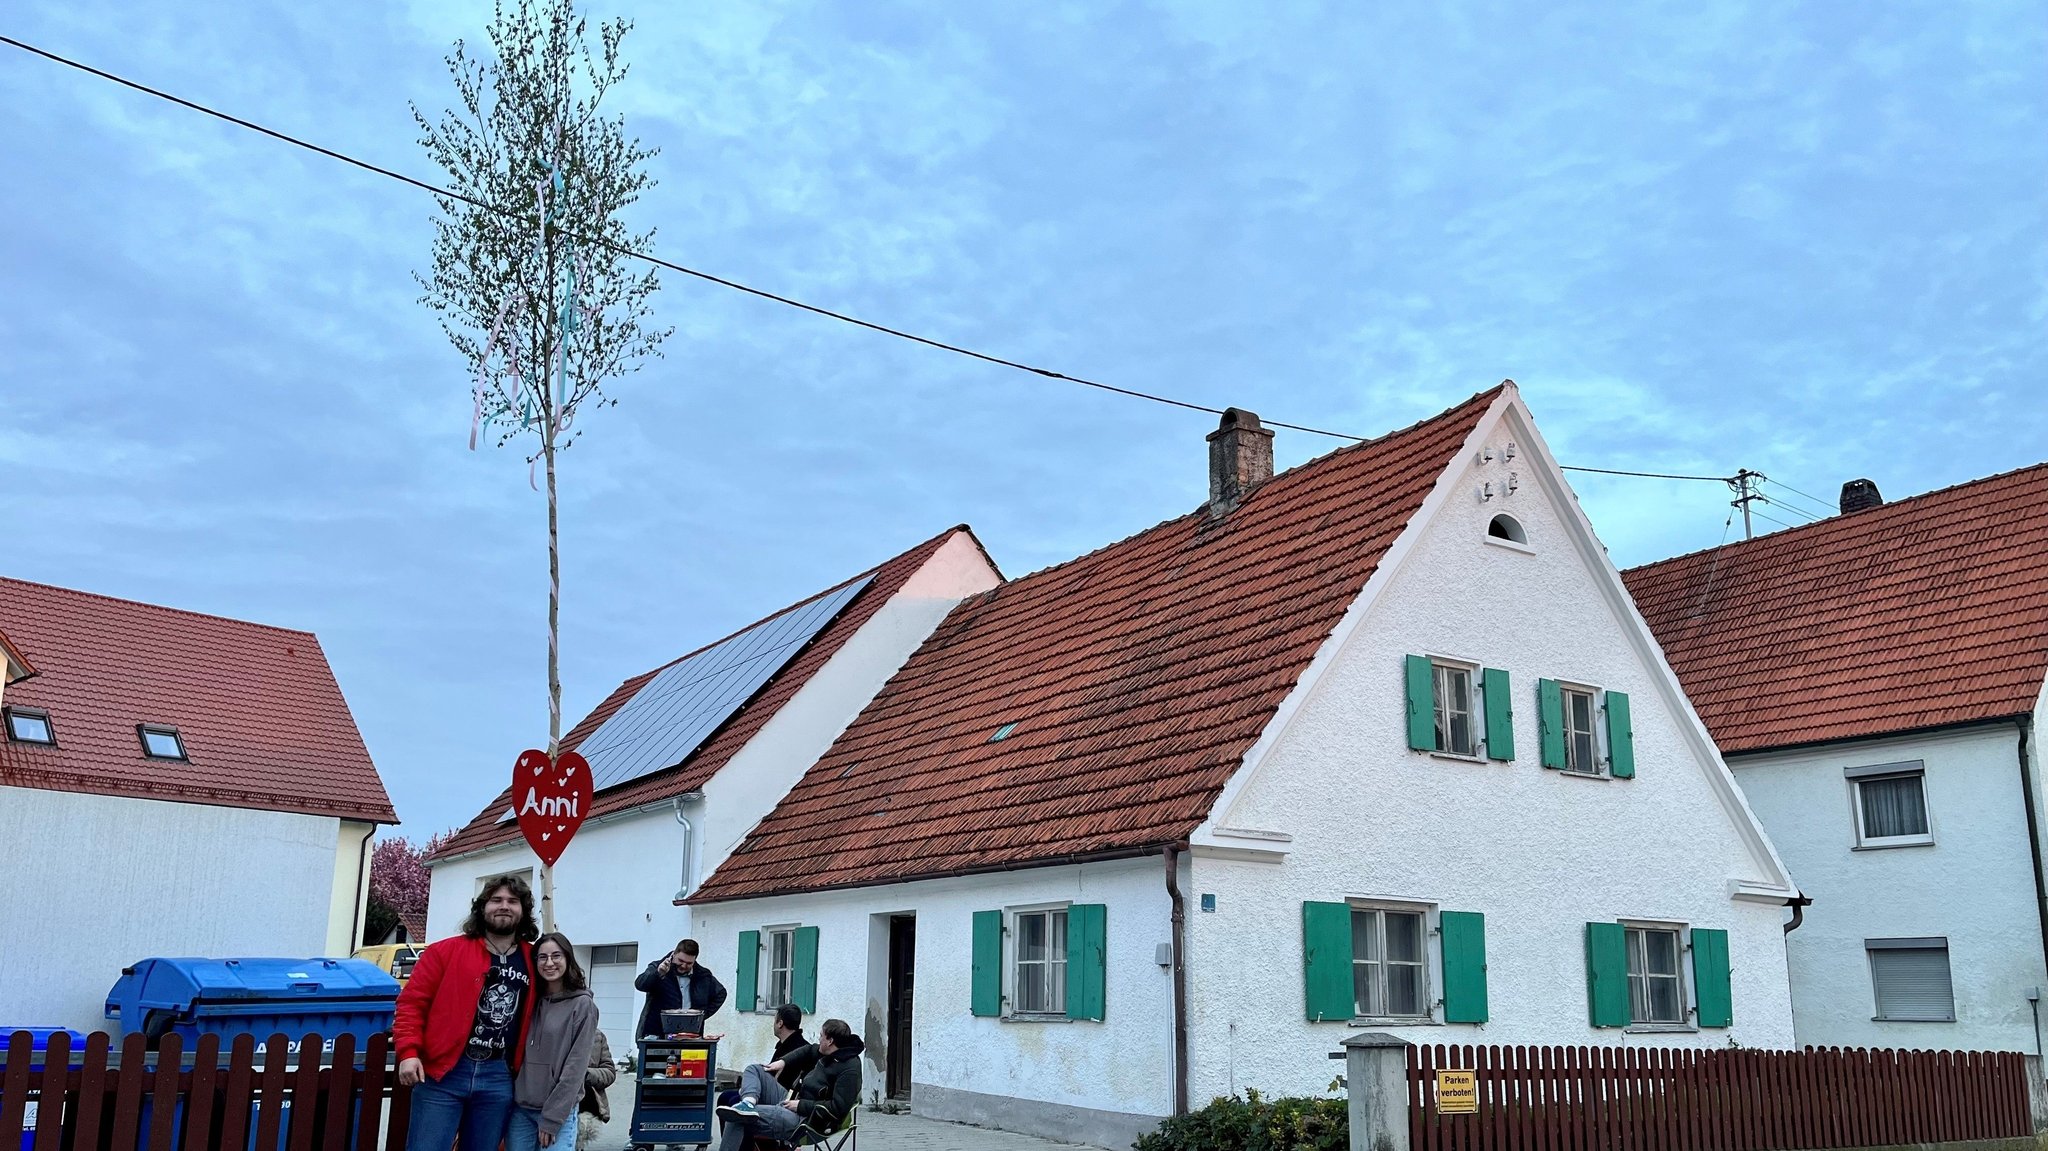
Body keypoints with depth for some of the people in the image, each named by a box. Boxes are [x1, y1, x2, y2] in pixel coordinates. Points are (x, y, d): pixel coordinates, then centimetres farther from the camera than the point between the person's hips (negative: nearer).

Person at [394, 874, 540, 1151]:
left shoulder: (533, 961, 9)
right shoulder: (445, 951, 0)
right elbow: (412, 1002, -1)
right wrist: (408, 1051, -12)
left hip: (498, 1078, 3)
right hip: (442, 1073, -3)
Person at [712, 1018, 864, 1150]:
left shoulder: (850, 1069, -20)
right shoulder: (832, 1054, 8)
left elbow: (838, 1107, -26)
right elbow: (809, 1051, 29)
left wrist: (801, 1105, -20)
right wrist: (783, 1061, 14)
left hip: (803, 1122, -10)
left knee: (737, 1119, -22)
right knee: (754, 1069, 9)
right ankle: (749, 1102, -19)